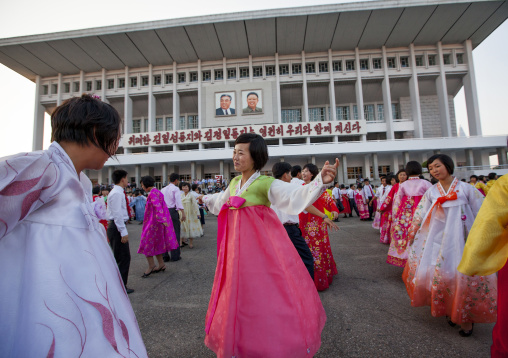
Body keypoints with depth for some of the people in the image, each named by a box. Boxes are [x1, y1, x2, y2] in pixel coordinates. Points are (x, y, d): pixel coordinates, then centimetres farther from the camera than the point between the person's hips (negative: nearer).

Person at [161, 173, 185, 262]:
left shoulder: (163, 189, 14)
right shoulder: (175, 189, -5)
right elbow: (178, 202, -15)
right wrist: (183, 213, -16)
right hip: (173, 211, -6)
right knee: (175, 233, 2)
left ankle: (165, 256, 16)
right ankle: (175, 256, 6)